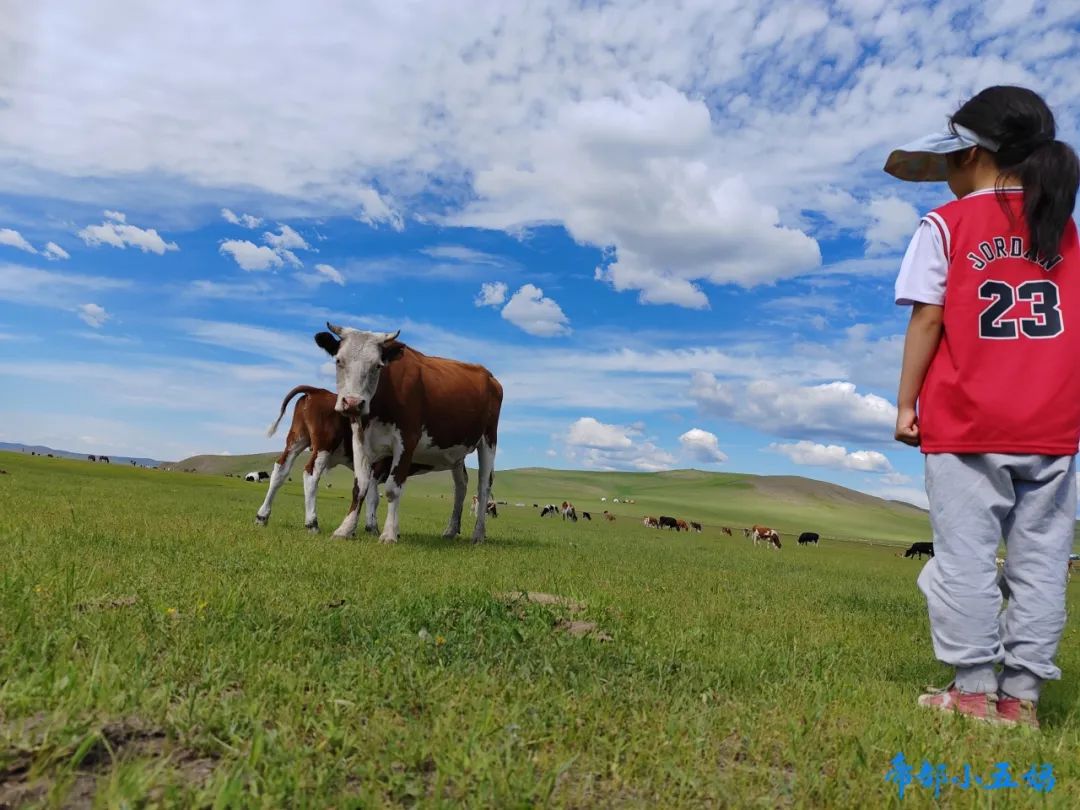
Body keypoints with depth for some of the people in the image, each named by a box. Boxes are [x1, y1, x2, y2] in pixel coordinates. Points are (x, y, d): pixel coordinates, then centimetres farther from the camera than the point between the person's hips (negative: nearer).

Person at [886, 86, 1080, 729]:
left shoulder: (947, 225, -1)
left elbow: (928, 320, -6)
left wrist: (906, 403, -1)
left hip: (966, 422, -4)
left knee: (966, 556, 2)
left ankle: (974, 689, 7)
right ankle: (1023, 694, 13)